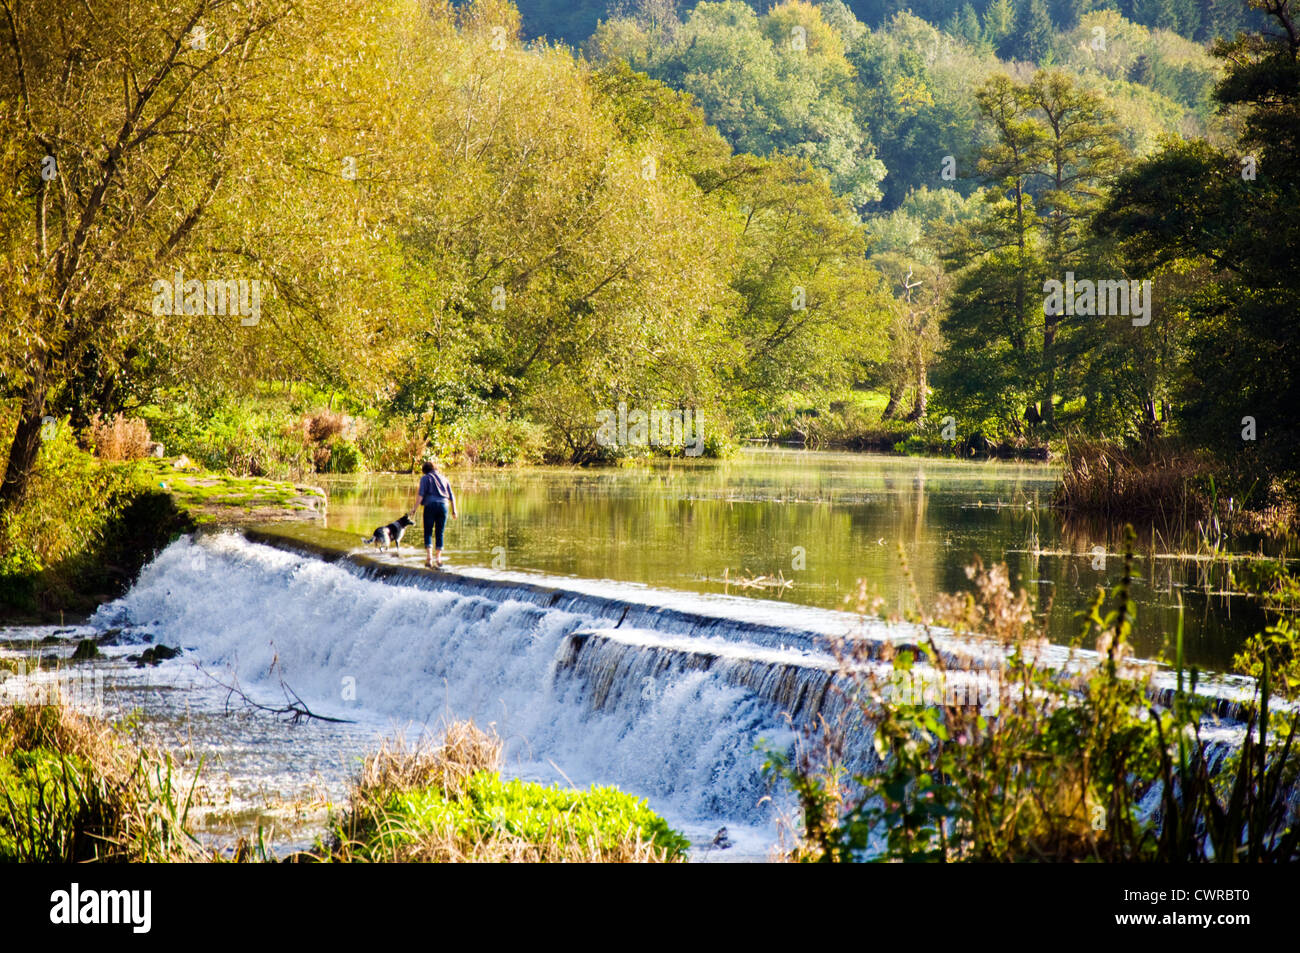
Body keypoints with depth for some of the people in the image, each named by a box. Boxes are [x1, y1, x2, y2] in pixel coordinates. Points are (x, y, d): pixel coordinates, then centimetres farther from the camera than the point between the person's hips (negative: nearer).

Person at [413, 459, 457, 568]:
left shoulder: (425, 478, 7)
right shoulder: (443, 478, 20)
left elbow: (421, 495, -6)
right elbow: (452, 496, 15)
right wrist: (454, 511, 20)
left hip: (430, 505, -3)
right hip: (443, 505, 3)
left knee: (428, 532, 0)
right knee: (439, 533, 8)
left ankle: (429, 557, -15)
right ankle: (438, 558, 3)